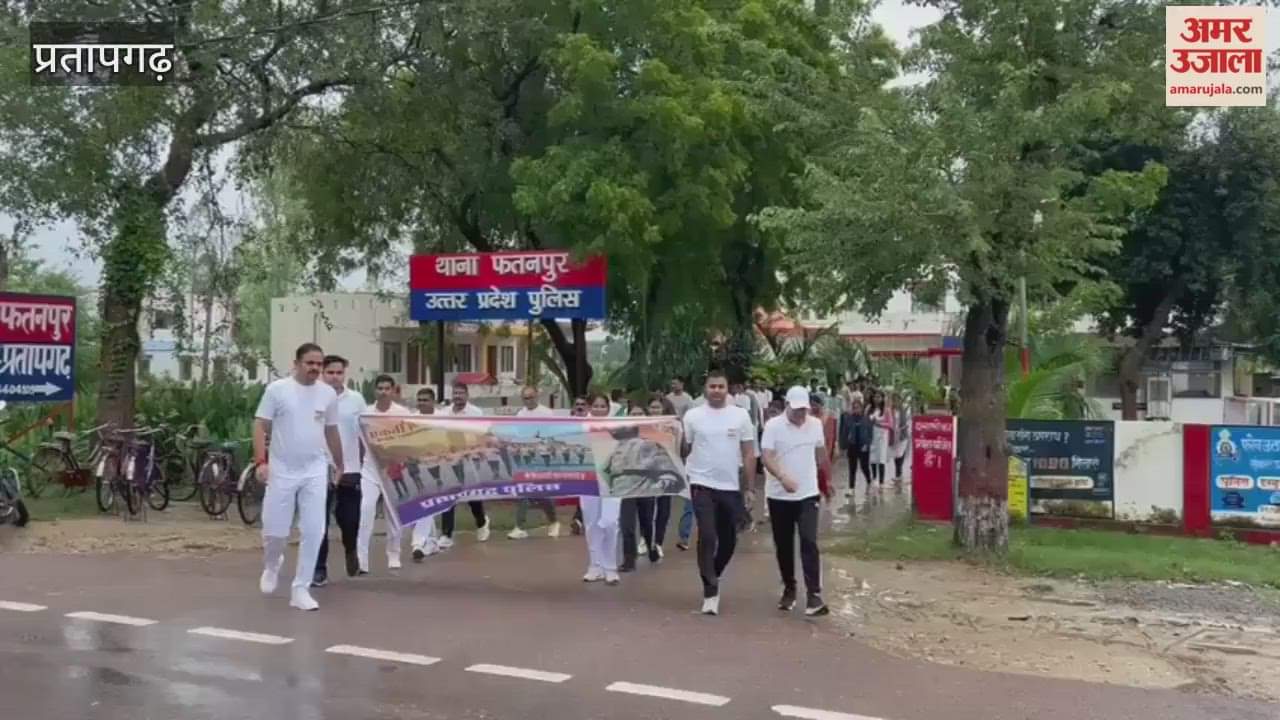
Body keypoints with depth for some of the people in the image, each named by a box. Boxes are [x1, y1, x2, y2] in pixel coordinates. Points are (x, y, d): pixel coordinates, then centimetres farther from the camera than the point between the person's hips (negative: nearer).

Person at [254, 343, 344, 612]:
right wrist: (261, 461, -15)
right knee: (275, 531, 4)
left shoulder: (328, 394, 5)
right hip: (281, 471, -3)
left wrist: (340, 466, 19)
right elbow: (260, 426, -5)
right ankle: (272, 565, 37)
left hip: (315, 471, 3)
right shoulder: (277, 389, -6)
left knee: (313, 532, -3)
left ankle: (301, 589, 7)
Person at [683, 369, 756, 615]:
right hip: (702, 484, -2)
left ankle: (712, 579, 36)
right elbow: (683, 450, 2)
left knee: (728, 539, 12)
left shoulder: (740, 415, 0)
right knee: (707, 537, -11)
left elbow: (749, 453, 3)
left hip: (731, 486, 3)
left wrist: (750, 485, 1)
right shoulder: (692, 416, -2)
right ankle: (710, 591, -4)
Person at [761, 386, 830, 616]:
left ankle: (814, 595, -12)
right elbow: (767, 457, -18)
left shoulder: (816, 424, 2)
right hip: (779, 495, -1)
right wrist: (783, 477, -34)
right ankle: (789, 588, 25)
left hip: (807, 494, 1)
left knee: (809, 543, -10)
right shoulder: (773, 426, -10)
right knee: (783, 545, 9)